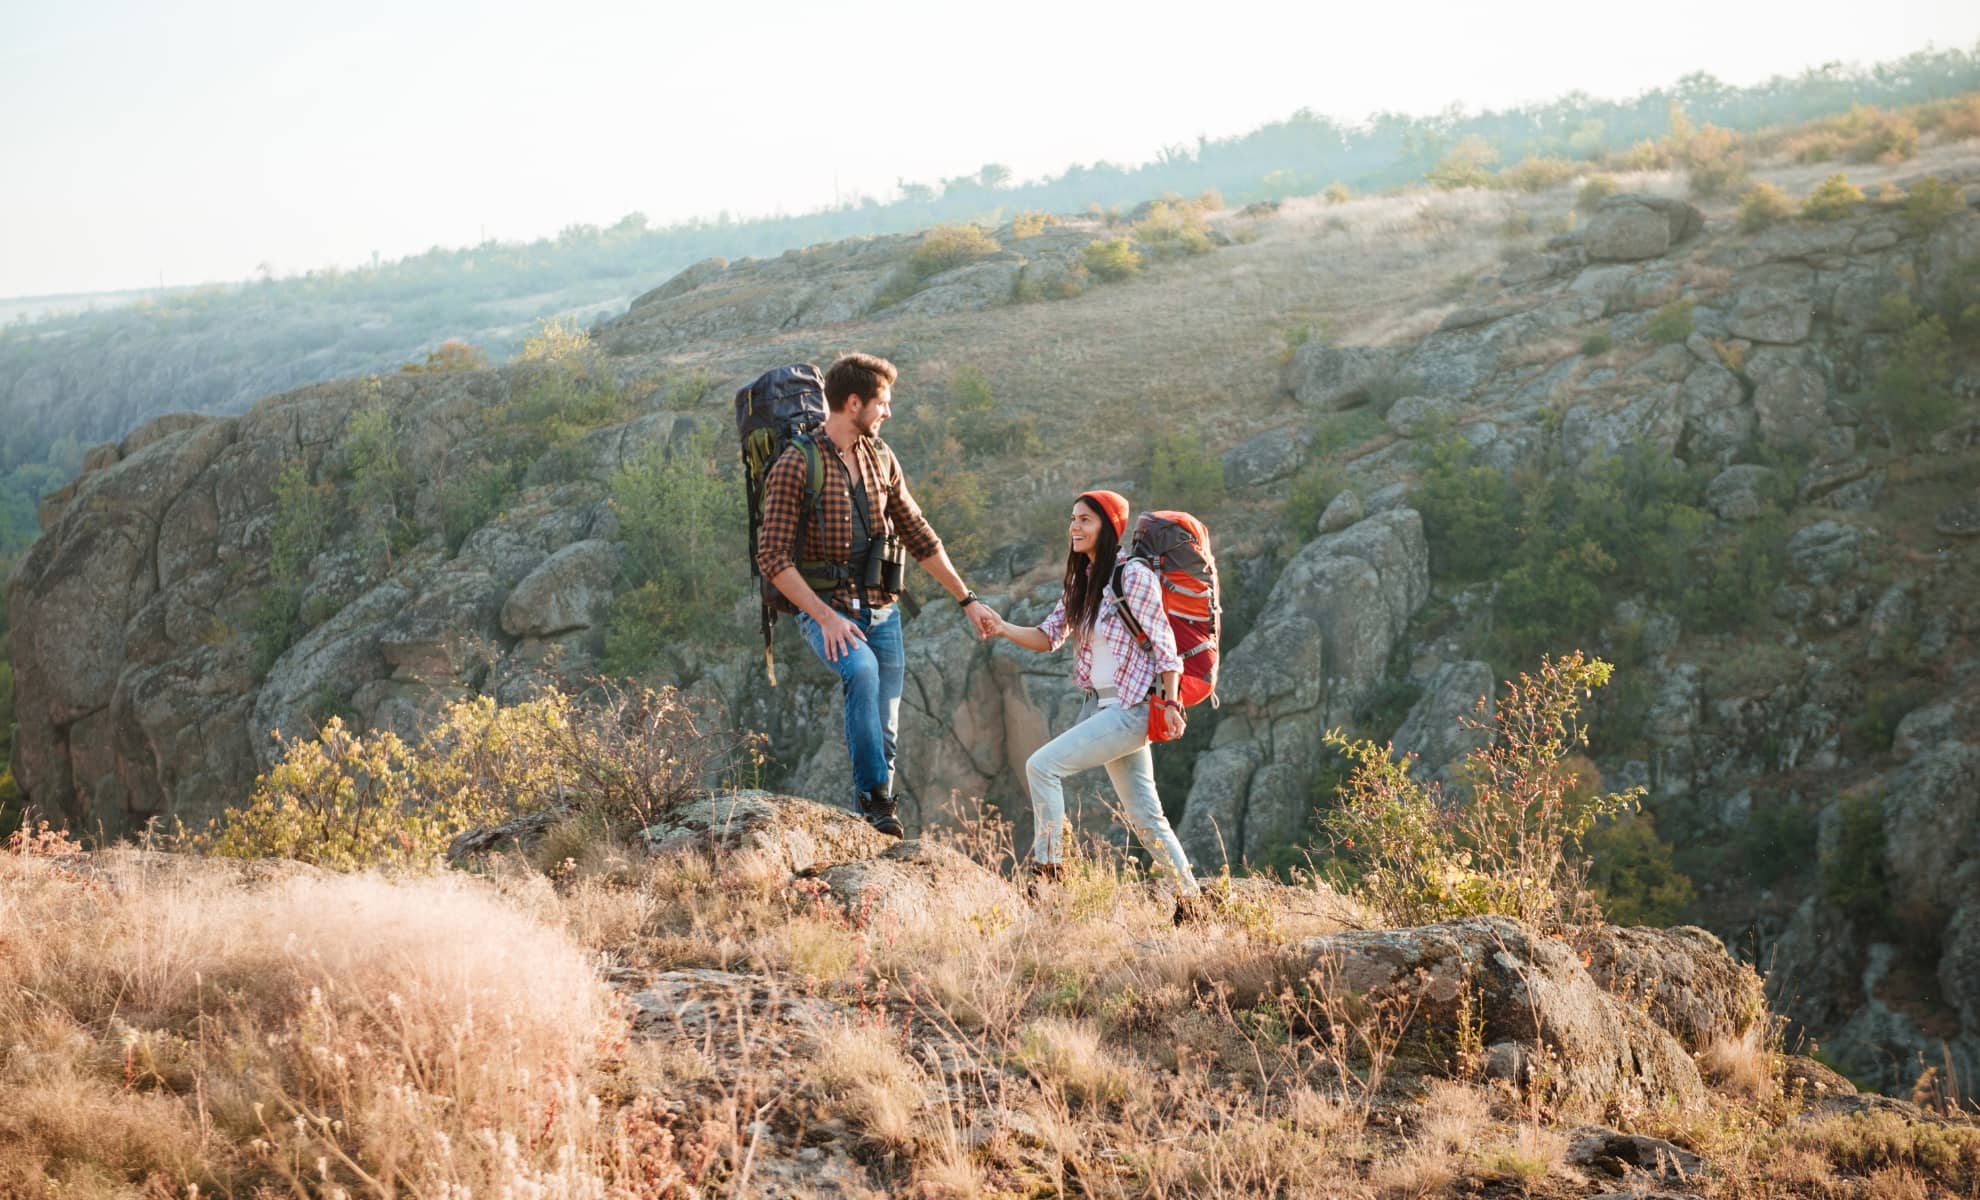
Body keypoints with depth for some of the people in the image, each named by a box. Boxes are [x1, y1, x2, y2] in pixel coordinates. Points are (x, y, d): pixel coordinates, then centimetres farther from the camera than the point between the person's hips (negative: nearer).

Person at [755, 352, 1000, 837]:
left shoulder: (881, 459, 8)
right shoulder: (795, 466, -12)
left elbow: (918, 535, 15)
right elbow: (773, 557, -15)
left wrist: (967, 599, 14)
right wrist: (826, 617, -22)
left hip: (881, 608, 6)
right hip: (825, 607, -6)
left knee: (884, 728, 3)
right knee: (862, 669, -34)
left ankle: (876, 816, 14)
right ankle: (874, 795, -28)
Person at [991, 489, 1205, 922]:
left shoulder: (1133, 575, -12)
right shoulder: (1082, 578, 11)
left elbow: (1163, 643, -13)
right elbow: (1050, 636, 9)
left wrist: (1170, 702, -18)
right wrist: (1004, 629, -8)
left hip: (1131, 708, -8)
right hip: (1099, 705, 8)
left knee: (1042, 765, -16)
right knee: (1144, 813, 11)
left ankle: (1047, 866, -7)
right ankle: (1190, 897, 20)